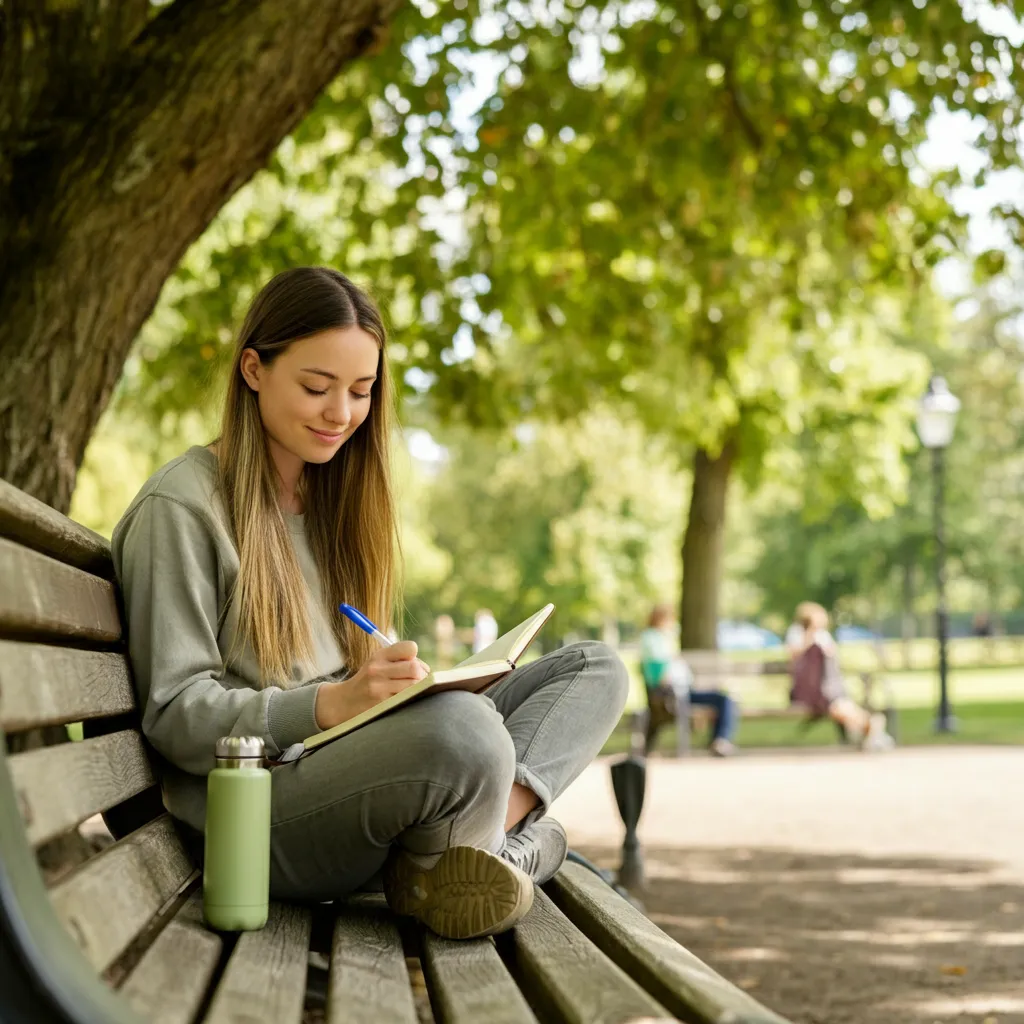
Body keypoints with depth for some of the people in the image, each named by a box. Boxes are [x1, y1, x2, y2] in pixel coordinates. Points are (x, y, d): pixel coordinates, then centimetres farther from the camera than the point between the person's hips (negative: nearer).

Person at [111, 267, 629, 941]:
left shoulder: (333, 500, 20)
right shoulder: (182, 507, -6)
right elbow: (175, 714, -12)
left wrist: (408, 682, -4)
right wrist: (330, 704, -27)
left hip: (362, 770, 9)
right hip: (256, 812, -9)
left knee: (596, 669, 1)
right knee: (465, 728, -37)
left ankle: (489, 829, -22)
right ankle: (524, 836, -6)